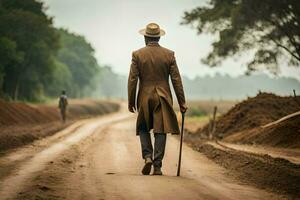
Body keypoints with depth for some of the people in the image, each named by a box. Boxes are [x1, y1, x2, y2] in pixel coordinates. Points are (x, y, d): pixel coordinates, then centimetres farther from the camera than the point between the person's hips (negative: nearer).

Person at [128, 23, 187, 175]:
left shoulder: (137, 54, -3)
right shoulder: (169, 54, 0)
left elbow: (132, 80, -4)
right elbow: (176, 80, 0)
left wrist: (131, 101, 3)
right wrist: (182, 102, 4)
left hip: (145, 98, 0)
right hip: (163, 98, 0)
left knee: (143, 128, 15)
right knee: (160, 131, 3)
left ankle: (148, 157, -3)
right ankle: (157, 166, 0)